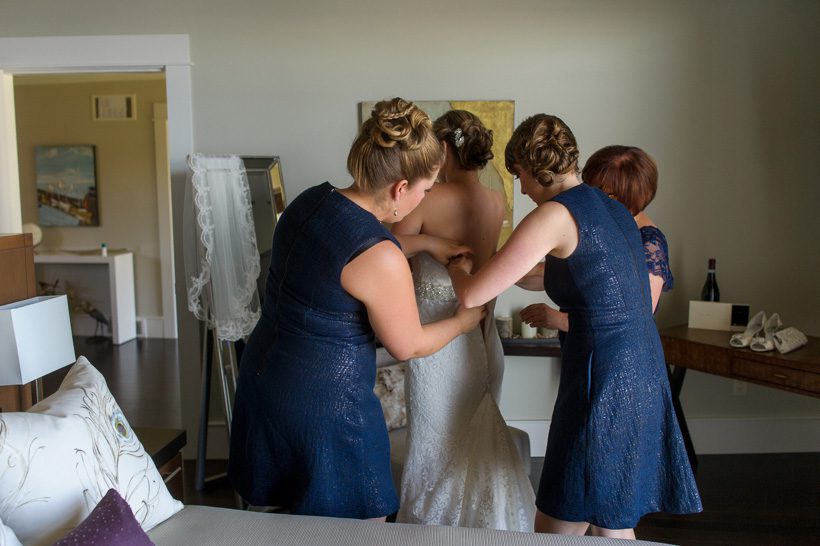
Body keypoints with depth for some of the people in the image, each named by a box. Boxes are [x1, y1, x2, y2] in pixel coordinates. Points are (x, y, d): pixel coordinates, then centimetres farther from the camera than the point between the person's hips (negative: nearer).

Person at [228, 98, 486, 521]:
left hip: (260, 379, 8)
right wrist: (462, 322, 7)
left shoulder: (311, 200, -3)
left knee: (267, 524, 26)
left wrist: (425, 242, 20)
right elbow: (408, 346, -11)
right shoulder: (381, 260, -26)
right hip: (324, 405, -8)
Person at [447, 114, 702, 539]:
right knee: (612, 528, 23)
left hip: (604, 380, -9)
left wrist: (458, 268, 9)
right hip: (644, 374, 9)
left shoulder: (553, 215, -13)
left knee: (556, 531, 7)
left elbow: (471, 295, -12)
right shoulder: (613, 208, 12)